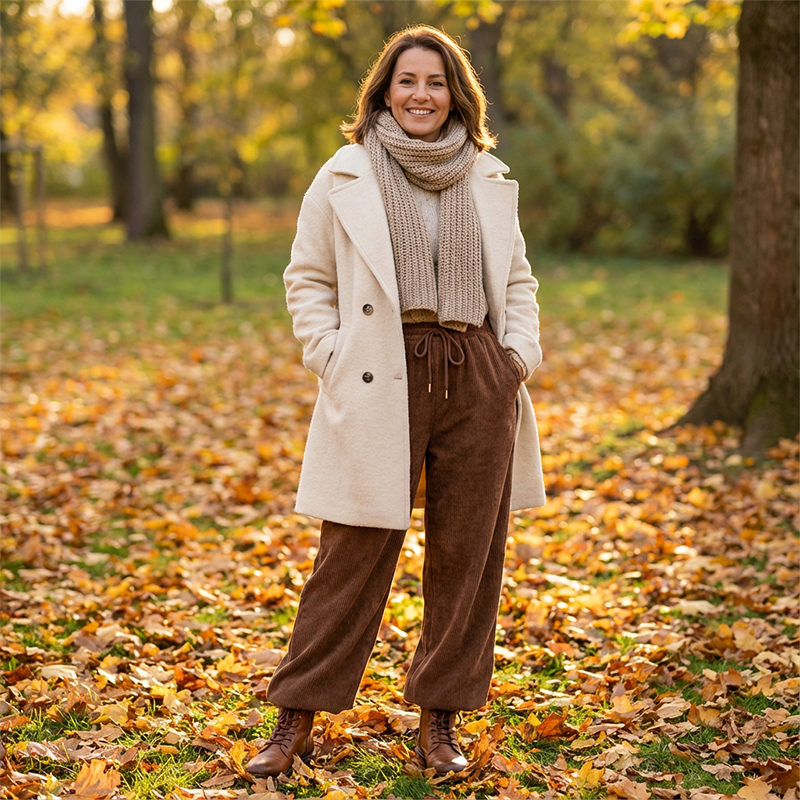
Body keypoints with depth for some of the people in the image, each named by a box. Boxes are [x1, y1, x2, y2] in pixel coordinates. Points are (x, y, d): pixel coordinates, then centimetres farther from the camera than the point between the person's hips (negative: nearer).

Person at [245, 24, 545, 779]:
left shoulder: (491, 182, 12)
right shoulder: (344, 178, 4)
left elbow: (517, 281, 20)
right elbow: (307, 278, 8)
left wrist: (521, 351, 5)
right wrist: (331, 355, -5)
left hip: (477, 380, 3)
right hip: (381, 381, -3)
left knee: (466, 554, 7)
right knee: (354, 552, -2)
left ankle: (440, 721, 20)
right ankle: (296, 720, 11)